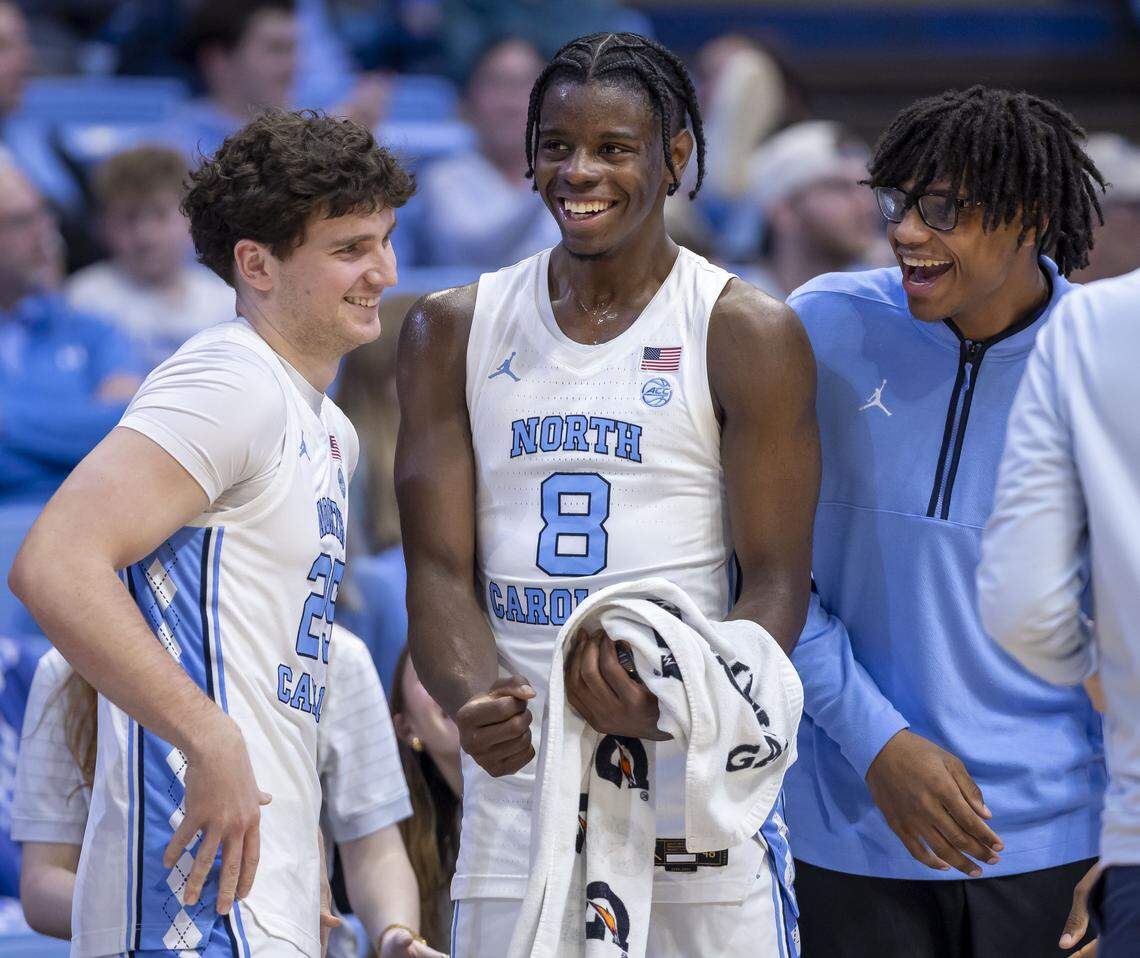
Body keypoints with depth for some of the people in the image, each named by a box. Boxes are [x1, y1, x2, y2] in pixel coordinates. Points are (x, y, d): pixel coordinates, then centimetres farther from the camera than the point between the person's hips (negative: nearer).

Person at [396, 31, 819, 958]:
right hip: (517, 783, 3)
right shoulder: (453, 331, 9)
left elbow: (776, 582, -5)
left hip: (693, 781, -3)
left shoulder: (749, 335, -1)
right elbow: (440, 567, 4)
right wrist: (474, 700, -17)